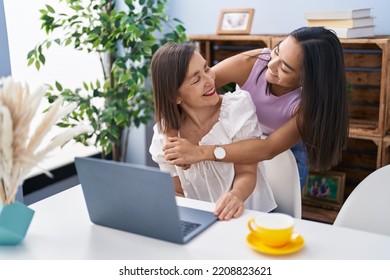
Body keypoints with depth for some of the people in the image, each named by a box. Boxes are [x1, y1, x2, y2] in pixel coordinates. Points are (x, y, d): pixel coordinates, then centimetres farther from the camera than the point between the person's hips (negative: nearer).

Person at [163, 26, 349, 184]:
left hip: (289, 151, -1)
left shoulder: (311, 101, -36)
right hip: (241, 142, 1)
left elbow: (269, 149, -43)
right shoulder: (249, 64, -35)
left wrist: (200, 153, -51)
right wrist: (172, 140, -45)